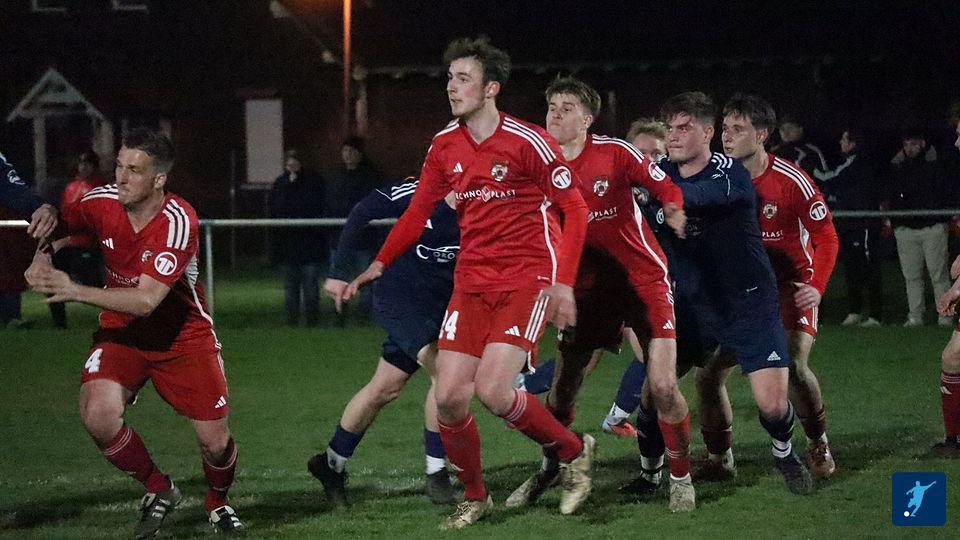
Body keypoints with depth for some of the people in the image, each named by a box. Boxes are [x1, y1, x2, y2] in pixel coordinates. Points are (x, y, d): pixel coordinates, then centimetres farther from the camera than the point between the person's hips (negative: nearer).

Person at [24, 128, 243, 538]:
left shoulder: (178, 221, -27)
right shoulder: (101, 202, -14)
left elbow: (146, 300, -33)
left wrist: (75, 291, -39)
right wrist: (44, 258, -13)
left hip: (183, 335, -3)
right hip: (122, 333, 3)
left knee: (215, 442, -4)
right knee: (98, 415, -24)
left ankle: (218, 502, 34)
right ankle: (158, 491, 3)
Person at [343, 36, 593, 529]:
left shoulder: (527, 142, -13)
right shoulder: (445, 146, 4)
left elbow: (575, 209, -8)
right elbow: (419, 211, 16)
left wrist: (564, 282, -16)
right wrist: (379, 265, 9)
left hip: (528, 279, -6)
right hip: (472, 281, 6)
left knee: (492, 391, -19)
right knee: (448, 396, -4)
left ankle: (573, 452, 7)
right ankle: (474, 497, 17)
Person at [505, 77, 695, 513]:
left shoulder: (615, 153, -12)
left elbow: (666, 189, -5)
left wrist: (676, 214, -24)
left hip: (643, 277, -4)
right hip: (590, 283, 4)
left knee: (662, 386, -12)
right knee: (562, 387, 5)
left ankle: (681, 478, 7)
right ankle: (548, 470, 29)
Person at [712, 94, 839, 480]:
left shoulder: (792, 181, -16)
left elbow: (826, 236, -9)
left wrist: (817, 287, -20)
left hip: (792, 283, -4)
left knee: (795, 367, -21)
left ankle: (818, 444, 5)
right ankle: (718, 455, 12)